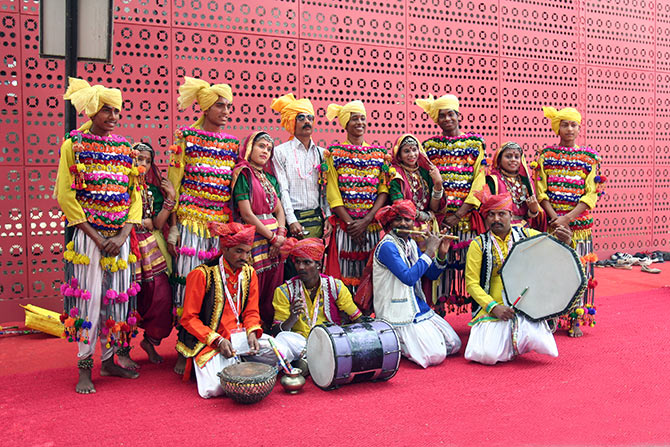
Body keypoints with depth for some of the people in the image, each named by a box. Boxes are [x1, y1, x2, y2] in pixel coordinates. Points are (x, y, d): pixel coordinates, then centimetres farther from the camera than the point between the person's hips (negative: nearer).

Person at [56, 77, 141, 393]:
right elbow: (65, 195, -7)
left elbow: (135, 194, 8)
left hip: (119, 236, 4)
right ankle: (84, 368, 9)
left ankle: (108, 361, 22)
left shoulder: (125, 147, 10)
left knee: (118, 297, 7)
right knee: (88, 298, -2)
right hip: (87, 235, -4)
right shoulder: (74, 144, -2)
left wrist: (123, 235, -6)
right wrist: (96, 236, -13)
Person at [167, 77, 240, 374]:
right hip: (191, 220, -4)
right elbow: (174, 181, 0)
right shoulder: (186, 136, 2)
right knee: (188, 281, -5)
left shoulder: (232, 143, 13)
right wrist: (173, 226, -4)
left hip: (222, 224, 4)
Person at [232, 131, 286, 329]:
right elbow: (246, 214, -12)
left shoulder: (269, 177, 18)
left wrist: (281, 234, -4)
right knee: (253, 288, -6)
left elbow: (279, 209, 14)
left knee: (272, 287, 7)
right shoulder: (243, 174, -5)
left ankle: (269, 327, 15)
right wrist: (272, 237, -10)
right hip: (254, 236, -7)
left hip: (274, 238, 7)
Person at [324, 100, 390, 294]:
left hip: (372, 225, 2)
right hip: (345, 224, -2)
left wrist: (366, 220, -9)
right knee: (345, 273, -3)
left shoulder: (379, 153, 11)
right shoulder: (335, 153, 4)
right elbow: (333, 194, -3)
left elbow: (383, 190, 4)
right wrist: (350, 223, -12)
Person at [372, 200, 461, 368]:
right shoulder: (387, 246, -16)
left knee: (454, 345, 10)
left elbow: (432, 275, 15)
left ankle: (400, 339, 17)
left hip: (419, 307, 9)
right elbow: (408, 277, -27)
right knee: (436, 356, -17)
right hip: (400, 314, -9)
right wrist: (429, 252, -20)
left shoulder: (411, 243, 10)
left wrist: (441, 255, -3)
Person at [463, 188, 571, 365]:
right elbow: (472, 283, 0)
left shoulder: (526, 235, 8)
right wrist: (493, 307, -14)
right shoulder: (479, 244, 4)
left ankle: (517, 343, 10)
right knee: (487, 355, -23)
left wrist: (565, 241, -21)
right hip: (492, 309, -1)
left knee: (540, 343, -27)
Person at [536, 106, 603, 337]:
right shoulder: (546, 155, 7)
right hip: (552, 221, 0)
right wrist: (554, 218, -12)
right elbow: (541, 191, 1)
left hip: (579, 222, 0)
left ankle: (576, 319, 8)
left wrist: (568, 218, -14)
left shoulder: (589, 156, 4)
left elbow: (592, 194, -2)